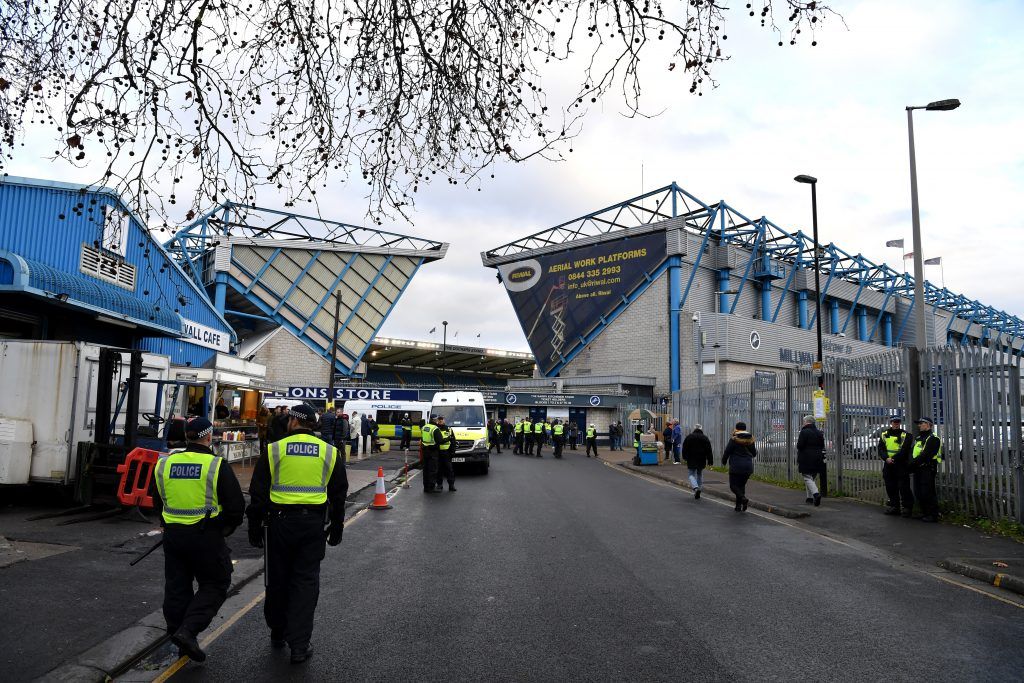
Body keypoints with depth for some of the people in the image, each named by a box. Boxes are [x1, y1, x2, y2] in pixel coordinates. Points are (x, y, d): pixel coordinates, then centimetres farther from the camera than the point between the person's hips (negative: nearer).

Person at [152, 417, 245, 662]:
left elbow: (157, 502, 16)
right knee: (214, 585, 7)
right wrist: (226, 529, 8)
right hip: (206, 536, -5)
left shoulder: (164, 464, 3)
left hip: (172, 535, 5)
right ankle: (188, 630, -8)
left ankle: (179, 636, 23)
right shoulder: (217, 466, -13)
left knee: (176, 587, 16)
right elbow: (236, 505, -11)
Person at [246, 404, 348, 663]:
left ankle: (277, 634, 31)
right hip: (313, 524, 1)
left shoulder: (273, 450, -2)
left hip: (279, 522, 0)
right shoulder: (330, 453, 3)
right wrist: (336, 528, 17)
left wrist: (255, 528, 8)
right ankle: (299, 645, 3)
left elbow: (257, 494, 0)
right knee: (306, 582, 5)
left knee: (278, 580, 14)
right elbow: (339, 495, 8)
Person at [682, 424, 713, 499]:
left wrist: (685, 457, 14)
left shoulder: (689, 437, -3)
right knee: (699, 475, 15)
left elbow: (684, 448, 0)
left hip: (691, 460, -2)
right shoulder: (705, 438, 1)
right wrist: (710, 461, 2)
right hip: (701, 461, 2)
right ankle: (697, 494, 15)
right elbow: (709, 451, 0)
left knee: (691, 474, 7)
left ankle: (695, 487, -22)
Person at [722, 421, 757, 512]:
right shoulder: (750, 439, 4)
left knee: (733, 485, 4)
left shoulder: (734, 439, -11)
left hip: (736, 467, -5)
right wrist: (756, 450, 34)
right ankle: (739, 506, 12)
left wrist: (724, 461, 11)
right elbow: (754, 453, 11)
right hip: (748, 467, 5)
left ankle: (743, 498, -22)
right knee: (742, 485, 16)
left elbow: (727, 452, -8)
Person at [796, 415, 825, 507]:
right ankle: (810, 497, 21)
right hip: (817, 460, 7)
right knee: (811, 477, 18)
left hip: (806, 460, -7)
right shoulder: (819, 432, 11)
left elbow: (799, 446, -16)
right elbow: (822, 446, 16)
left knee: (807, 478, -6)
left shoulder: (804, 432, -12)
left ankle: (816, 494, -26)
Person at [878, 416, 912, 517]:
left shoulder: (905, 435, 0)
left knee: (904, 487, -5)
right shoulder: (884, 435, 11)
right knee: (890, 487, 10)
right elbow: (880, 449, 3)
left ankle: (907, 508, 2)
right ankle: (894, 507, 20)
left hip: (901, 465, -4)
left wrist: (893, 459, -20)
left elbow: (904, 451, -11)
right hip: (888, 466, 4)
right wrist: (886, 458, -15)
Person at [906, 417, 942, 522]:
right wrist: (912, 464, -2)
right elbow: (911, 452, 13)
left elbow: (926, 455, -19)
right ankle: (925, 513, 20)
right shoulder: (917, 438, 20)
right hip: (918, 469, 9)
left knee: (928, 493, -9)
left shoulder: (933, 439, -9)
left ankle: (933, 515, -3)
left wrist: (913, 463, -20)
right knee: (918, 493, 11)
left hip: (928, 469, -9)